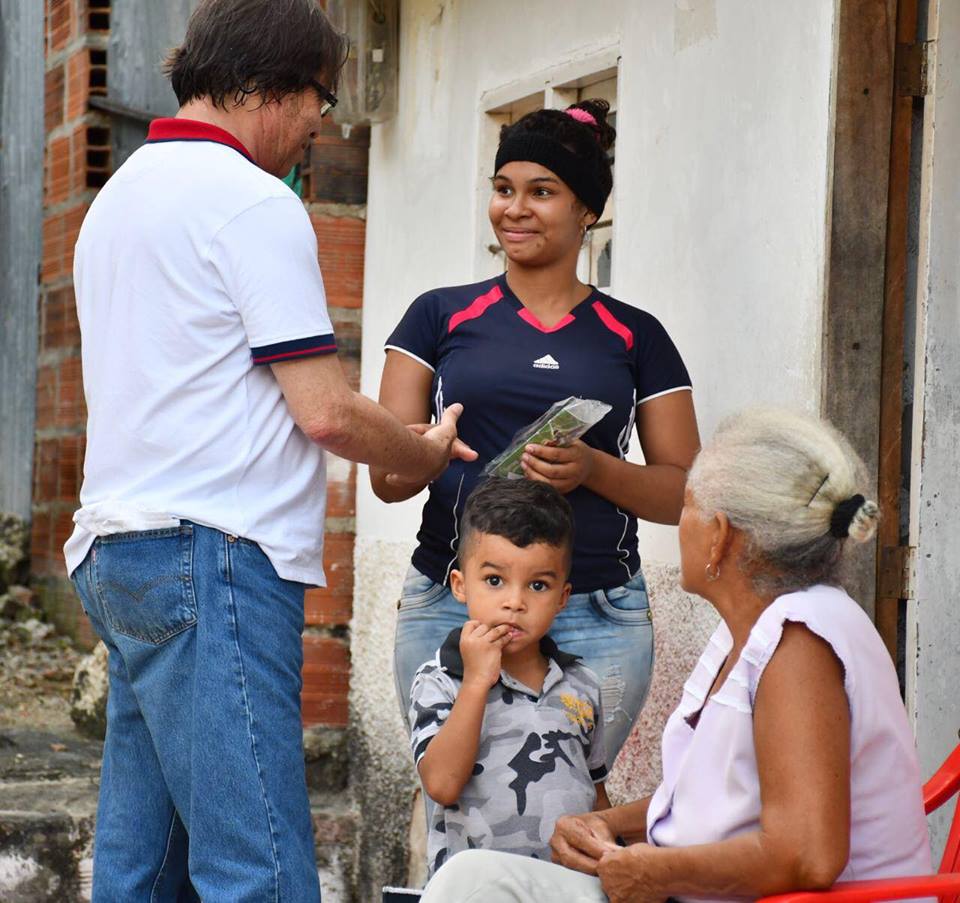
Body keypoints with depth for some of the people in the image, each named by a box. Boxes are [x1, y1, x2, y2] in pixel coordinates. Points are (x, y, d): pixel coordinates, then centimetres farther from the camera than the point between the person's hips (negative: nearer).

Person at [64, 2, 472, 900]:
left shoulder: (120, 194, 21)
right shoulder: (253, 201, -8)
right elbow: (326, 412, -11)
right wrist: (428, 453, 7)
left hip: (116, 555, 10)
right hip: (212, 556, -10)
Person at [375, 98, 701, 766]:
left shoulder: (635, 337, 10)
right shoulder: (442, 317, 10)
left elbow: (685, 493, 8)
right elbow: (387, 474, 6)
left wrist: (592, 469, -10)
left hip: (597, 620, 0)